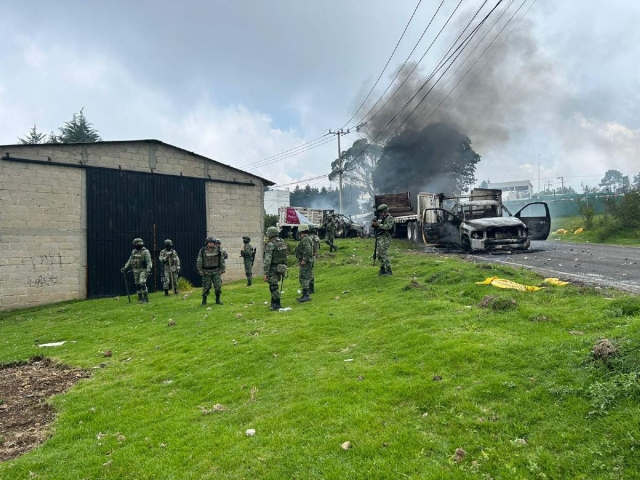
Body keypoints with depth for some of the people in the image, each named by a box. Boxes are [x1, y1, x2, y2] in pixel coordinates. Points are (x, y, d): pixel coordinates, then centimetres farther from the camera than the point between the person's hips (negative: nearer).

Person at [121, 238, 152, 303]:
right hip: (136, 270, 7)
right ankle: (140, 298, 16)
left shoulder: (145, 252, -10)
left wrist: (148, 269, -27)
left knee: (142, 284, -16)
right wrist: (125, 268, 11)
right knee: (137, 285, 8)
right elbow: (130, 261, 18)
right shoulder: (133, 252, 11)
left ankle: (146, 298, -9)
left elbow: (149, 261, -17)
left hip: (143, 270, -7)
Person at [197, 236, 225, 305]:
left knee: (218, 285, -2)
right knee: (206, 287, 1)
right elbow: (199, 262, -1)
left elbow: (222, 260, 6)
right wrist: (200, 271, -5)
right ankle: (204, 301, 14)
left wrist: (222, 270, 2)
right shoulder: (202, 251, -4)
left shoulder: (218, 250, 1)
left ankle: (218, 300, 11)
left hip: (216, 271, 2)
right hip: (206, 272, -2)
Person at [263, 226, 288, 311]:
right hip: (281, 268, 8)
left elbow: (267, 260, -21)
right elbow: (285, 256, 12)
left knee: (274, 287, 2)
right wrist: (284, 268, 20)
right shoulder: (283, 242, 7)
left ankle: (277, 305, 8)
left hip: (273, 269, -8)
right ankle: (274, 303, 26)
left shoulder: (270, 244, -17)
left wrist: (265, 273, -19)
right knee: (273, 286, 19)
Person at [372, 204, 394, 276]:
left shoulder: (389, 218, -8)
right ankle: (382, 269, 23)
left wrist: (379, 225, -24)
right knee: (380, 255, 13)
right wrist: (374, 223, -3)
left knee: (384, 254, -13)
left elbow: (389, 226, -24)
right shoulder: (381, 218, 18)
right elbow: (375, 226, 19)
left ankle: (389, 271, -11)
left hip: (385, 238, -9)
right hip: (380, 238, 9)